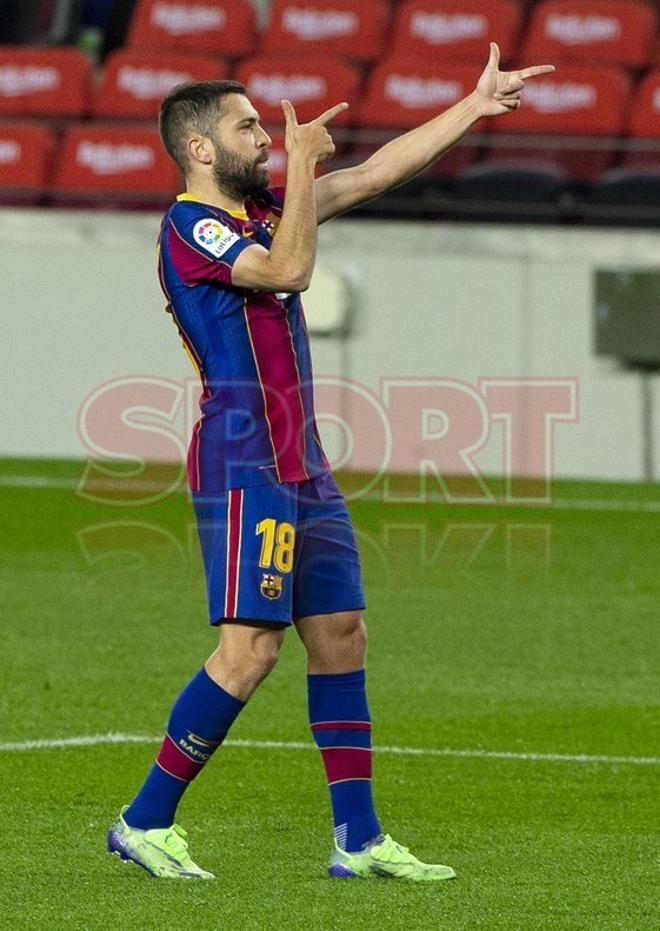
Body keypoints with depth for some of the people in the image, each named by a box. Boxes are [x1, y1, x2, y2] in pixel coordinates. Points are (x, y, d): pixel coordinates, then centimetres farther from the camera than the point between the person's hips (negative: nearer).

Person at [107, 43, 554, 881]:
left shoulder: (264, 207, 15)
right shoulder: (190, 225, -10)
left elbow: (377, 173, 20)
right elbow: (289, 271, -24)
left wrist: (476, 106, 20)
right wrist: (303, 163, -17)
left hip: (301, 466, 9)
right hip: (244, 462, -9)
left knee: (341, 636, 7)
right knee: (250, 648, -13)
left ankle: (359, 839, 10)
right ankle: (144, 823, -6)